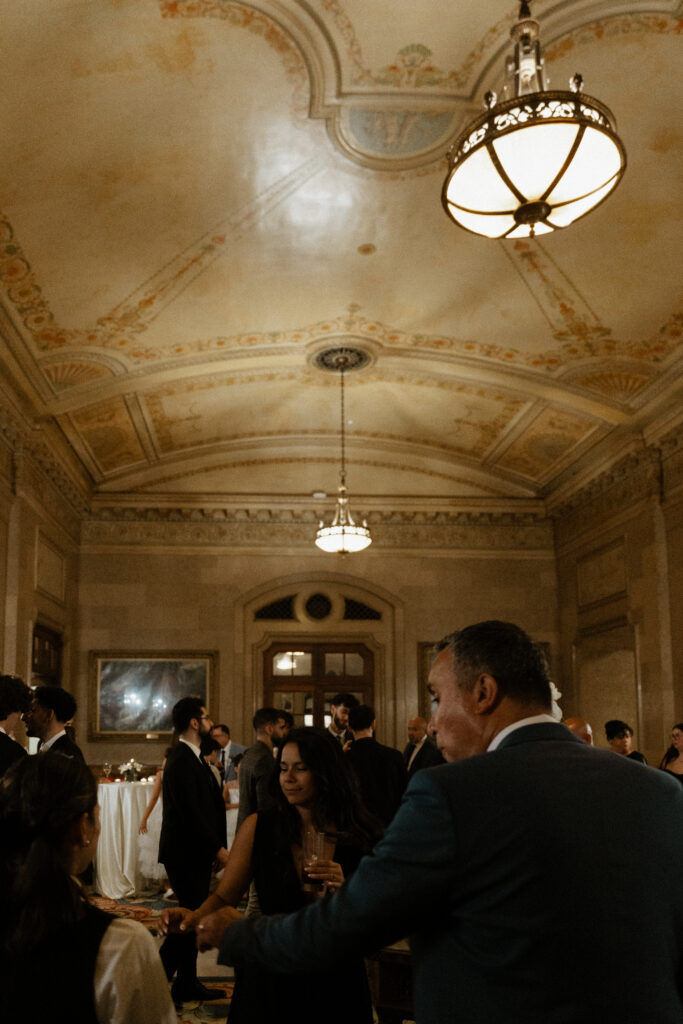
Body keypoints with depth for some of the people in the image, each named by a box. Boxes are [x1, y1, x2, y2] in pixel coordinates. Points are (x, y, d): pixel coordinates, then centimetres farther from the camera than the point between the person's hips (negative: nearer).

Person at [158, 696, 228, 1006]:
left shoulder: (194, 758, 13)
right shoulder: (181, 761, -19)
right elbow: (190, 812, -23)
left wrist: (216, 846, 9)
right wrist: (218, 848, -17)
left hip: (197, 852, 10)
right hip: (185, 853, -10)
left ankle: (187, 984, 23)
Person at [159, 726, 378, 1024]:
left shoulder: (358, 837, -6)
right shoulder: (258, 828, -4)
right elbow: (224, 897, -4)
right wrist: (193, 917, -24)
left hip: (334, 985, 0)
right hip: (268, 980, 0)